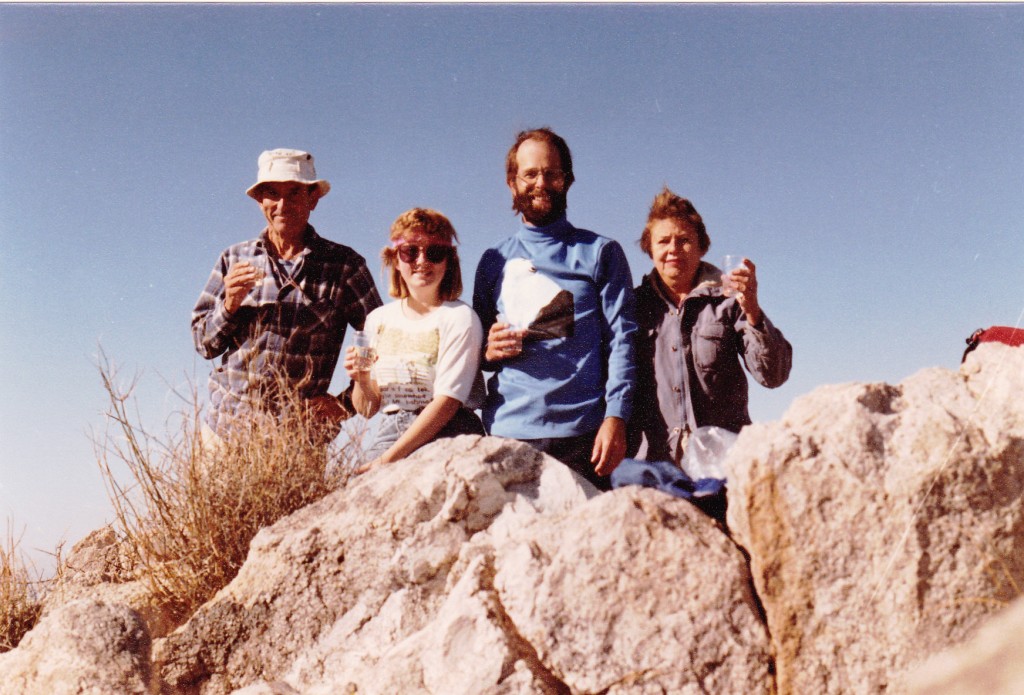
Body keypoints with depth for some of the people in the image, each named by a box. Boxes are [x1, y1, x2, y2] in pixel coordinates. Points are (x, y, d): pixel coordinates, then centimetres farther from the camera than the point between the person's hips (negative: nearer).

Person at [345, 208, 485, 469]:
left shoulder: (459, 318, -4)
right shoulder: (378, 320, 10)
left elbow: (448, 400, -12)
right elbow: (367, 410, 15)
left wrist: (389, 458, -16)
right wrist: (363, 381, -7)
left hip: (445, 438, -4)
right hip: (389, 434, 4)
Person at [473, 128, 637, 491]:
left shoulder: (601, 252, 10)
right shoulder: (494, 261, 18)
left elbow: (621, 338, 1)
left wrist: (616, 417, -11)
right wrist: (488, 351, -1)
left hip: (580, 433, -2)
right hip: (506, 432, 2)